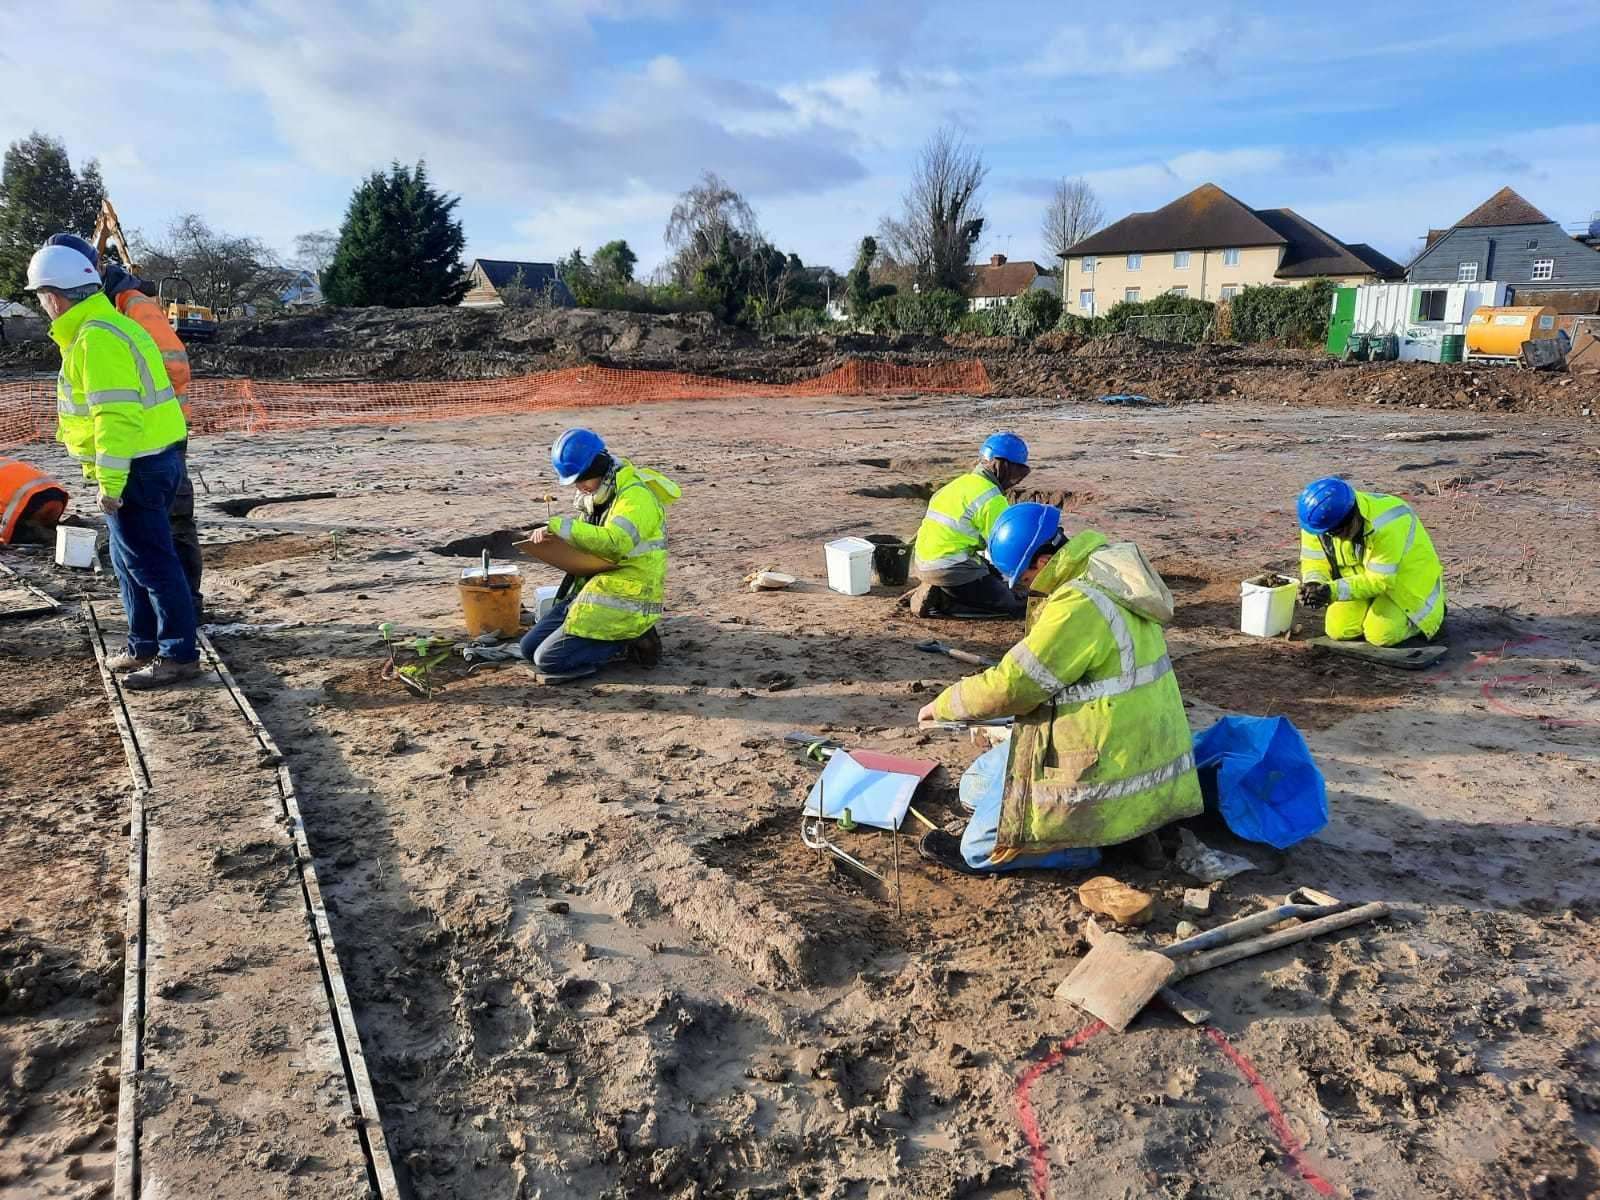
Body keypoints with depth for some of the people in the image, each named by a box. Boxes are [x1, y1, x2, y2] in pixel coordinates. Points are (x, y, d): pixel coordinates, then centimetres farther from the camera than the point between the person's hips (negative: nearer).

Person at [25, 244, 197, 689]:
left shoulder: (95, 339, -17)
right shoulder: (113, 325, 15)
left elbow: (116, 416, -23)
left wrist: (109, 482, -21)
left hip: (137, 468, -11)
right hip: (156, 457, 11)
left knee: (151, 563, -4)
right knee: (131, 560, 18)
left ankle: (180, 655, 2)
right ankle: (145, 646, 27)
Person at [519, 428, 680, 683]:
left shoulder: (636, 496, -18)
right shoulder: (599, 495, 12)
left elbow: (614, 542, -35)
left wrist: (560, 526, -34)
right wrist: (555, 540, -1)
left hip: (625, 602, -10)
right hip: (591, 591, 10)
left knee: (548, 660, -14)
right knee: (529, 647, 8)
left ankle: (628, 642, -2)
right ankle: (624, 638, 7)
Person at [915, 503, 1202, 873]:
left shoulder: (1080, 606, -26)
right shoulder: (1105, 575, 5)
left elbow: (1009, 686, -21)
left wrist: (943, 705, -5)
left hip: (1107, 770, -10)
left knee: (979, 849, -6)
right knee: (977, 785, 17)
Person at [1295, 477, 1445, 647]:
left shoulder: (1386, 524, -37)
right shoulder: (1319, 520, -20)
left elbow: (1381, 580, -33)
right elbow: (1315, 561, -9)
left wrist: (1334, 591, -44)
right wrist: (1313, 584, -33)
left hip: (1404, 578, -5)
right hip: (1360, 578, 5)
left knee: (1380, 634, -22)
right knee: (1338, 630, -11)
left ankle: (1431, 611, 9)